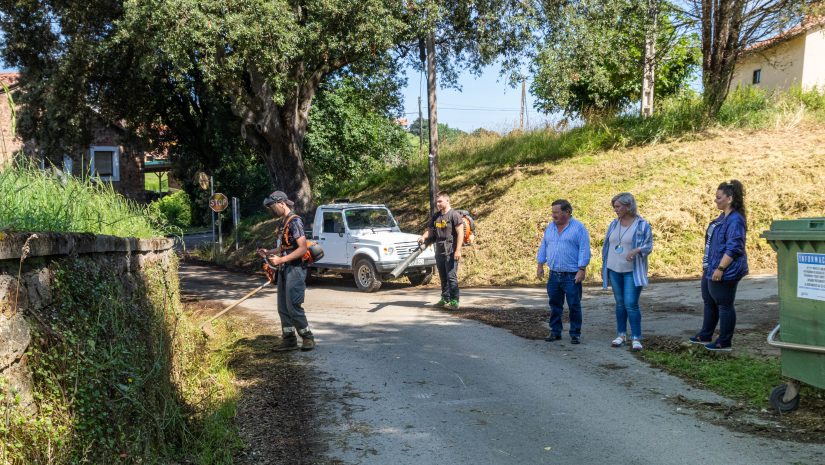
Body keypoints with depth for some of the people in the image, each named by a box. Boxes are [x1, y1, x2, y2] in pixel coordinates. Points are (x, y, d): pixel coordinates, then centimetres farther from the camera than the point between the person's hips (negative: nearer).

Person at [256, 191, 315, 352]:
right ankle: (289, 339, 18)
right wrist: (269, 252, 7)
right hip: (284, 270, 9)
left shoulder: (294, 221, -13)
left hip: (294, 270, -9)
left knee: (293, 307, -7)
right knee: (283, 308, 10)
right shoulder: (283, 222, 15)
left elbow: (303, 248, -20)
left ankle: (307, 337, 6)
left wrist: (281, 259, -22)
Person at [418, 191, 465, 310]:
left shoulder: (454, 215, -8)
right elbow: (430, 229, 17)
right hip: (439, 252, 8)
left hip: (451, 252, -7)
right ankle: (445, 299, 24)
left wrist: (458, 250, -19)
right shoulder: (436, 216, 14)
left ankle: (454, 301, -8)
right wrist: (423, 237, -7)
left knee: (451, 277, -10)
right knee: (443, 277, 14)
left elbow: (460, 233, -12)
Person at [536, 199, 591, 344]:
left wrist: (581, 270, -15)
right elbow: (543, 247, 16)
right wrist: (540, 266, 10)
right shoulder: (550, 227, 11)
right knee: (555, 305, 11)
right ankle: (555, 331, 21)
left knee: (574, 306, 1)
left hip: (572, 276, -5)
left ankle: (575, 334, 11)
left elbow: (584, 250, -9)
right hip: (554, 275, 5)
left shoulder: (578, 227, -6)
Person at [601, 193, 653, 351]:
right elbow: (607, 245, 14)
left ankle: (636, 338, -1)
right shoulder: (614, 224, 8)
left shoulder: (642, 225, -7)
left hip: (632, 271, -5)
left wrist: (636, 250, -27)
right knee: (620, 304, 12)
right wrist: (604, 266, 14)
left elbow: (648, 246, -7)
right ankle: (621, 334, 22)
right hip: (614, 270, 5)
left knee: (631, 304, -10)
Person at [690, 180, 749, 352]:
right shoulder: (723, 218, 13)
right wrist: (707, 265, 22)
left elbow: (733, 249, -25)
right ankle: (705, 336, 32)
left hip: (724, 273, -11)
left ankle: (725, 343, 11)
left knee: (724, 306, 0)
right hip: (711, 270, 11)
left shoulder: (735, 220, -19)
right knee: (709, 302, 19)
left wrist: (720, 268, -25)